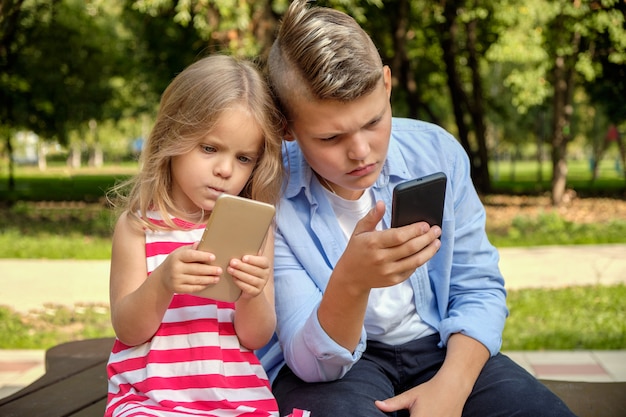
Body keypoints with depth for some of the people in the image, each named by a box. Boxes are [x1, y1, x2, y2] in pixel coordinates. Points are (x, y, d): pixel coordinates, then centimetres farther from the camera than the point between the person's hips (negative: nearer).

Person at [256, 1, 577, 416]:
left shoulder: (437, 152, -8)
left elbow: (478, 290, 1)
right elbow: (314, 361, -20)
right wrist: (351, 281, -41)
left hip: (438, 347, 3)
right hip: (329, 366, -3)